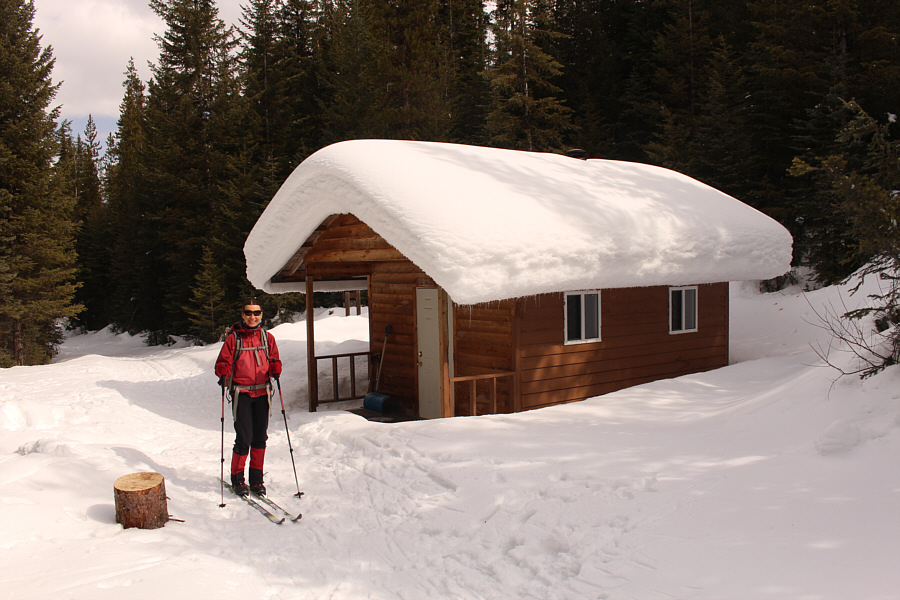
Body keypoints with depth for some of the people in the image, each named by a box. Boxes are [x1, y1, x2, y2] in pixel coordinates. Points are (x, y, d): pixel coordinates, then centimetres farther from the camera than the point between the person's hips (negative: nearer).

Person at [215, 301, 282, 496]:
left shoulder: (267, 337, 9)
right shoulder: (233, 338, 1)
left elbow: (274, 360, 9)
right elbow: (223, 361, 1)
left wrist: (276, 371, -13)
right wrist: (223, 375, -20)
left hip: (262, 393, 3)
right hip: (241, 393, -3)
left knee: (260, 438, 7)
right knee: (244, 439, -7)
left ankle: (256, 479, 20)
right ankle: (237, 479, 12)